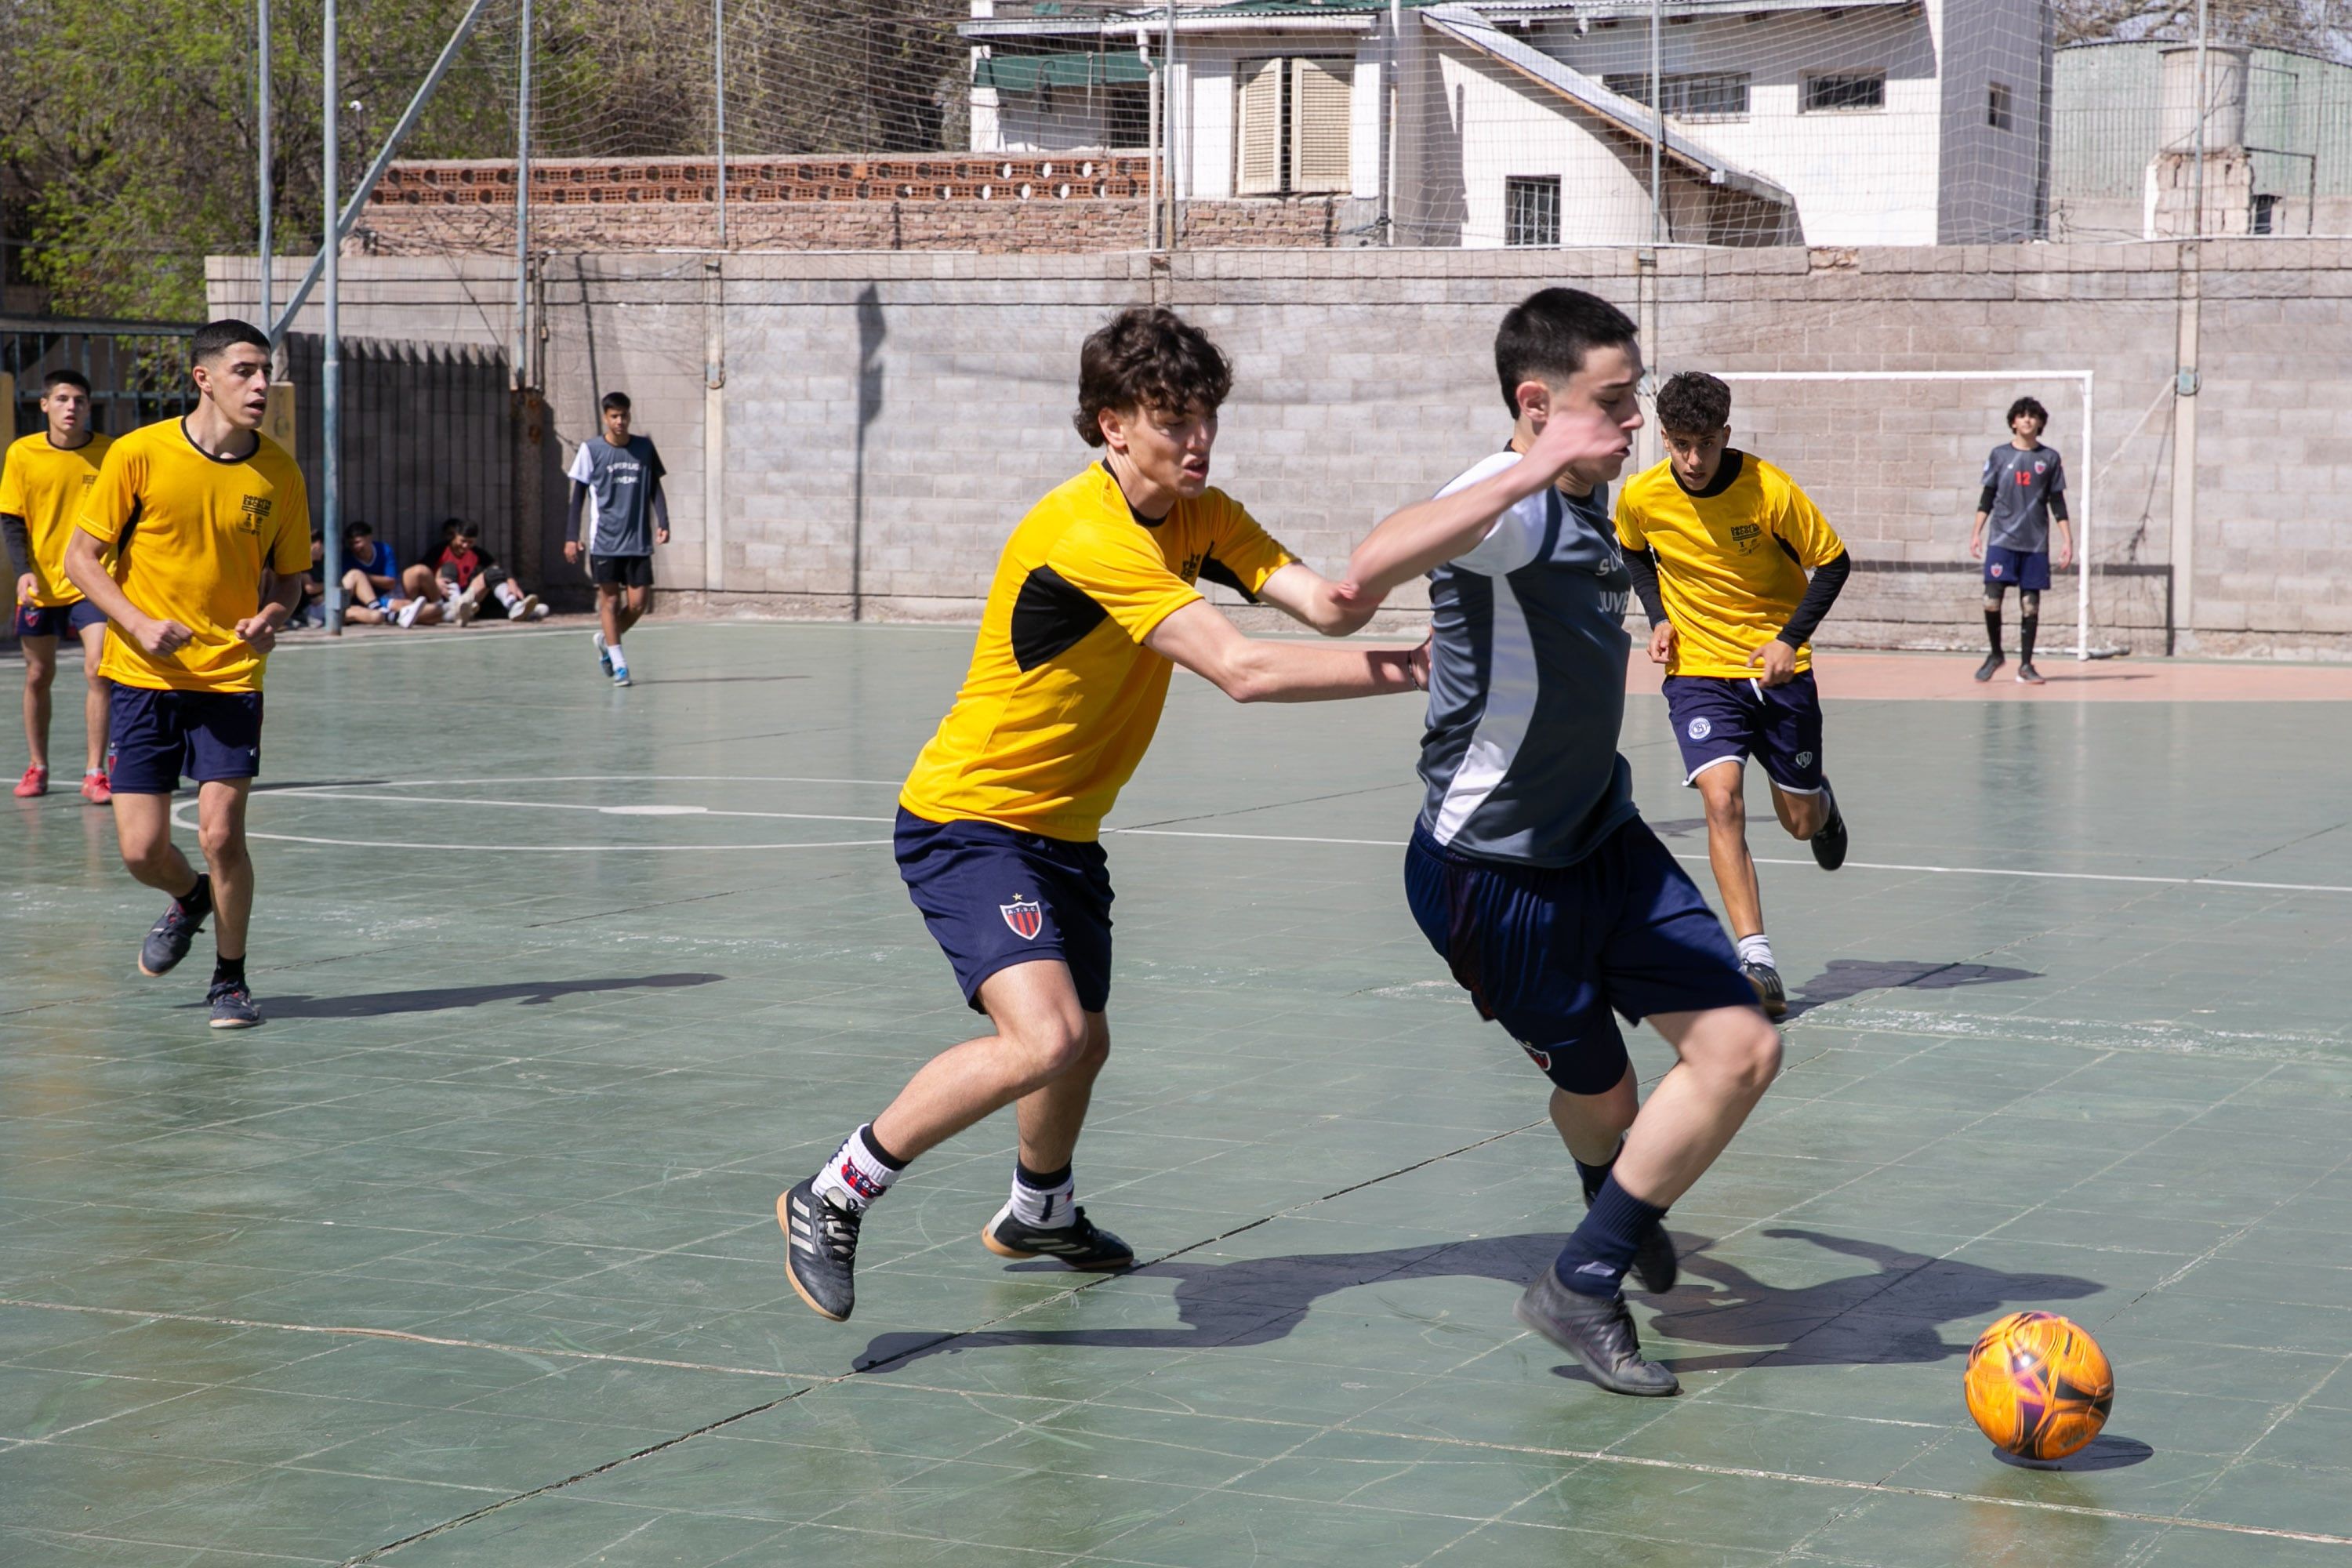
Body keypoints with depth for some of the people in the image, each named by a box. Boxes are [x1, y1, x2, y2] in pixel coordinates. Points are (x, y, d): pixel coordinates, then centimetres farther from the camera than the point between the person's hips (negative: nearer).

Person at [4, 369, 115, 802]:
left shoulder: (110, 453, -4)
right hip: (40, 584, 2)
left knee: (98, 671, -13)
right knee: (39, 676, 10)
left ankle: (94, 773, -6)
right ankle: (36, 768, 26)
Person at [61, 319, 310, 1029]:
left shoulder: (279, 473, -1)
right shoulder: (139, 454, -8)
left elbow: (289, 576, 11)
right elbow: (81, 556, -1)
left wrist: (271, 616, -12)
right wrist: (139, 622, -16)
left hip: (231, 678, 1)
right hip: (145, 677, 0)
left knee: (221, 832, -11)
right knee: (142, 849, -2)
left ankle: (230, 979, 12)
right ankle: (190, 899, 36)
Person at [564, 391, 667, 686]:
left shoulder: (645, 447, 6)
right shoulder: (591, 449, 0)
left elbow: (655, 488, 11)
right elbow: (578, 495, 2)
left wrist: (663, 523, -4)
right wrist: (571, 536, -3)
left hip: (638, 541, 2)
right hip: (604, 540, -2)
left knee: (638, 603, 0)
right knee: (610, 599, -2)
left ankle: (605, 639, 27)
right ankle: (619, 664, 3)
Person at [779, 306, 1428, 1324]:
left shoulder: (1198, 515, 0)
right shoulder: (1087, 533, -28)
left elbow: (1325, 604, -13)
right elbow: (1241, 670, -34)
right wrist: (1413, 669, -33)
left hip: (1063, 829, 9)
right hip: (968, 820, -9)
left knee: (1084, 1044, 22)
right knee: (1043, 1036, -27)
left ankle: (1040, 1213, 53)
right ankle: (831, 1201, -11)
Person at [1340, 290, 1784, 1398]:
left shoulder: (1584, 507, 7)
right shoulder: (1509, 505, -23)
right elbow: (1378, 562, -47)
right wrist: (1533, 469, -55)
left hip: (1601, 839, 8)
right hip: (1492, 870, -8)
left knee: (1742, 1052, 0)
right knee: (1599, 1098, 4)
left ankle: (1626, 1217, 26)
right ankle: (1584, 1286, 27)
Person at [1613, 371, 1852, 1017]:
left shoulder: (1771, 490, -17)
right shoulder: (1640, 497, -10)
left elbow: (1833, 562, -5)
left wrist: (1791, 639, -14)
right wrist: (1658, 617, 0)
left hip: (1778, 672, 0)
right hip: (1697, 671, 0)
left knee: (1801, 822, 10)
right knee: (1723, 801, -22)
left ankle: (1822, 800, 50)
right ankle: (1756, 960, -23)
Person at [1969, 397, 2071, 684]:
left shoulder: (2049, 458, 6)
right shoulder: (1999, 455, 5)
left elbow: (2057, 501, 9)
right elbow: (1987, 497, 8)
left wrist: (2066, 538, 4)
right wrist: (1976, 532, 1)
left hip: (2036, 543, 1)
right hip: (2002, 539, -1)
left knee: (2030, 604, 1)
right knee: (1992, 599, -10)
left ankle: (2026, 665, 8)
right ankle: (1995, 655, 10)